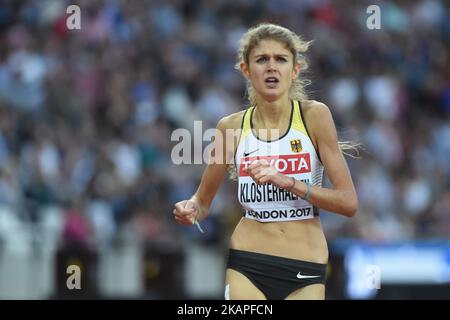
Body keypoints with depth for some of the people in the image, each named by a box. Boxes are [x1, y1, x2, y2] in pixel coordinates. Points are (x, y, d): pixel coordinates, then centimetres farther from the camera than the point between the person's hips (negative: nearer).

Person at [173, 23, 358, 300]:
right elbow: (203, 202, 14)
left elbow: (349, 202, -9)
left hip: (305, 273, -1)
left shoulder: (314, 116, -5)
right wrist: (191, 210, -9)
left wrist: (288, 182, -21)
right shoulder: (231, 127, 1)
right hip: (247, 267, 1)